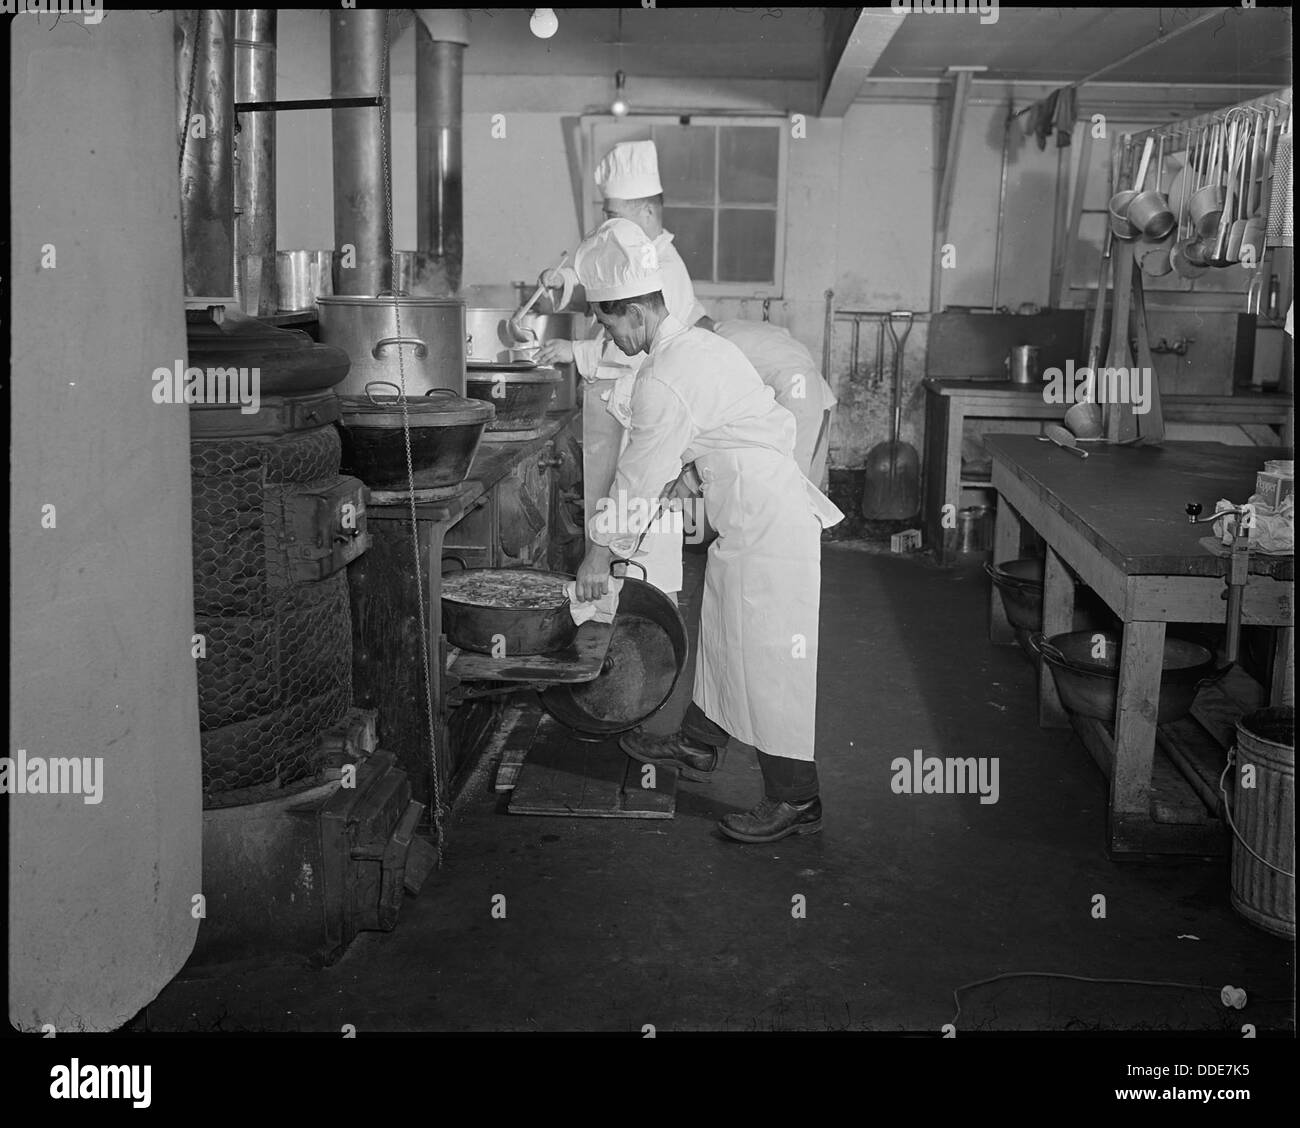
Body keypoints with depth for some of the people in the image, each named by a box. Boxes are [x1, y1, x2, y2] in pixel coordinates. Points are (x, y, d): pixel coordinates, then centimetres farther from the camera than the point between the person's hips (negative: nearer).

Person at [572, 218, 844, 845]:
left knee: (768, 657, -3)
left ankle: (795, 799, 6)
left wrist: (601, 550, -1)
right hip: (754, 515, 10)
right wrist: (698, 472, 8)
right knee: (723, 632, 22)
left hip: (768, 526, -10)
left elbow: (638, 477, -13)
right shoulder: (700, 342, 9)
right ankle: (698, 744, 39)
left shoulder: (663, 381, -20)